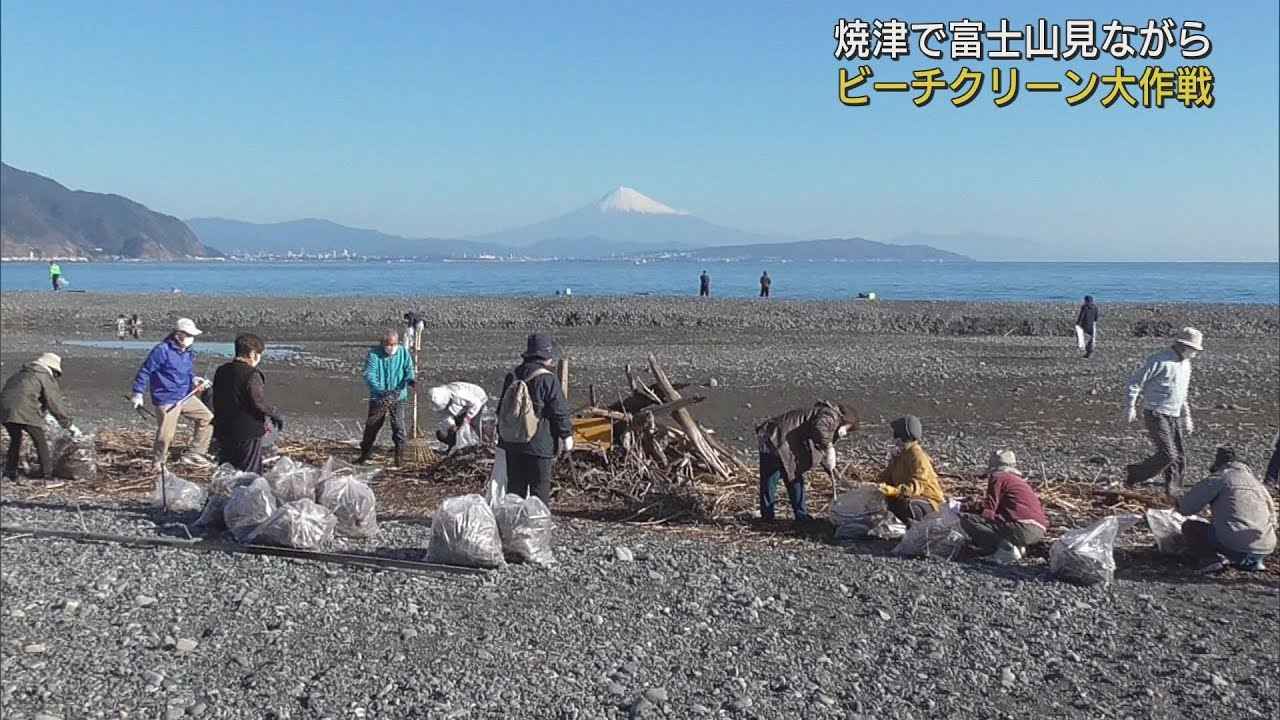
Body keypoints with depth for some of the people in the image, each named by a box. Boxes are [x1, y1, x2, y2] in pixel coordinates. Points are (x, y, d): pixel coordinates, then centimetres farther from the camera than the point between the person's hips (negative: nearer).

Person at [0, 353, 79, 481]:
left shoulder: (21, 373, 27)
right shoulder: (47, 378, 5)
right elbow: (56, 405, 1)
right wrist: (69, 425, 7)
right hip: (26, 412, -7)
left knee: (15, 439, 25)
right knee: (40, 441, 8)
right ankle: (46, 473, 9)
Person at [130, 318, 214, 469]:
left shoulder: (188, 353, 7)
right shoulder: (162, 350, -16)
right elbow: (145, 371, -11)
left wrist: (194, 379, 2)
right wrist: (138, 393, -10)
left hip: (186, 397, 8)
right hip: (167, 400, -8)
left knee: (207, 418, 5)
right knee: (166, 435, -3)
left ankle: (194, 455, 14)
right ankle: (158, 465, 19)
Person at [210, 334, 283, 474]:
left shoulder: (221, 371, 8)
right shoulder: (252, 375, -16)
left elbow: (216, 401, 15)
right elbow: (259, 404, -21)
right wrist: (276, 415, -5)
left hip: (223, 431, 7)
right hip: (248, 433, -7)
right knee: (251, 474, 1)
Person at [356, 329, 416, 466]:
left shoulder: (404, 352, -2)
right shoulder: (374, 354, -9)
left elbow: (409, 369, -3)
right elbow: (369, 375, -16)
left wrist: (410, 379, -28)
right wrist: (381, 391, -30)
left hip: (397, 397, 0)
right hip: (378, 398, 0)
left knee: (398, 426, -8)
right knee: (371, 426, 9)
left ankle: (399, 455, 5)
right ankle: (365, 454, 26)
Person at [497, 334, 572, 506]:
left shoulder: (512, 376, 9)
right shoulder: (548, 380, -12)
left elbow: (501, 409, 17)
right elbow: (560, 412, -12)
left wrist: (502, 434, 26)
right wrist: (567, 436, -2)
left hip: (512, 442, 6)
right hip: (540, 443, -6)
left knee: (515, 486, 13)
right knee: (540, 487, 1)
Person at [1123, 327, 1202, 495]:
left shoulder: (1186, 364, 15)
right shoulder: (1160, 360, -12)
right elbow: (1135, 382, -10)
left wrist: (1187, 417, 24)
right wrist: (1130, 407, -15)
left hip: (1174, 417, 8)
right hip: (1156, 415, -8)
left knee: (1179, 459, 3)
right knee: (1167, 455, -16)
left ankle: (1173, 494, 10)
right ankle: (1133, 474, 2)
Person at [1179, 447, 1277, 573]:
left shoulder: (1218, 478, 4)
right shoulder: (1255, 481, 23)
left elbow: (1186, 507, -1)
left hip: (1235, 543, -6)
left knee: (1189, 527, 14)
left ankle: (1220, 557, -9)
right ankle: (1252, 561, 8)